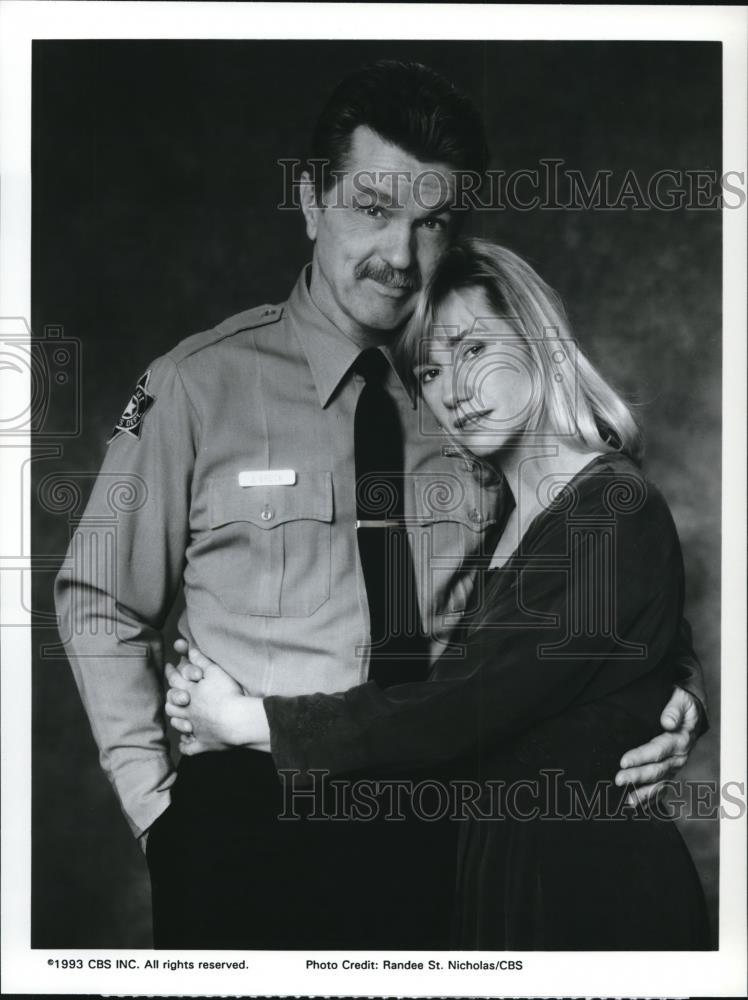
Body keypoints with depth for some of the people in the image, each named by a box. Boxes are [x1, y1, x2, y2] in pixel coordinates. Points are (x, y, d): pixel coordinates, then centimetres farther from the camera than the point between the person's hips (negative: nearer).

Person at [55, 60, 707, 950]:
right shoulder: (201, 386, -7)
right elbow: (99, 606, 1)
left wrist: (674, 684, -9)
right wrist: (160, 806, -5)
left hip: (437, 838, 2)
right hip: (245, 836, -2)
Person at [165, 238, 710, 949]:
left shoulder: (614, 514, -18)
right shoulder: (501, 519, 8)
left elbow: (469, 707, -23)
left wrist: (250, 721, -15)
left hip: (599, 888, -7)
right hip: (503, 864, 7)